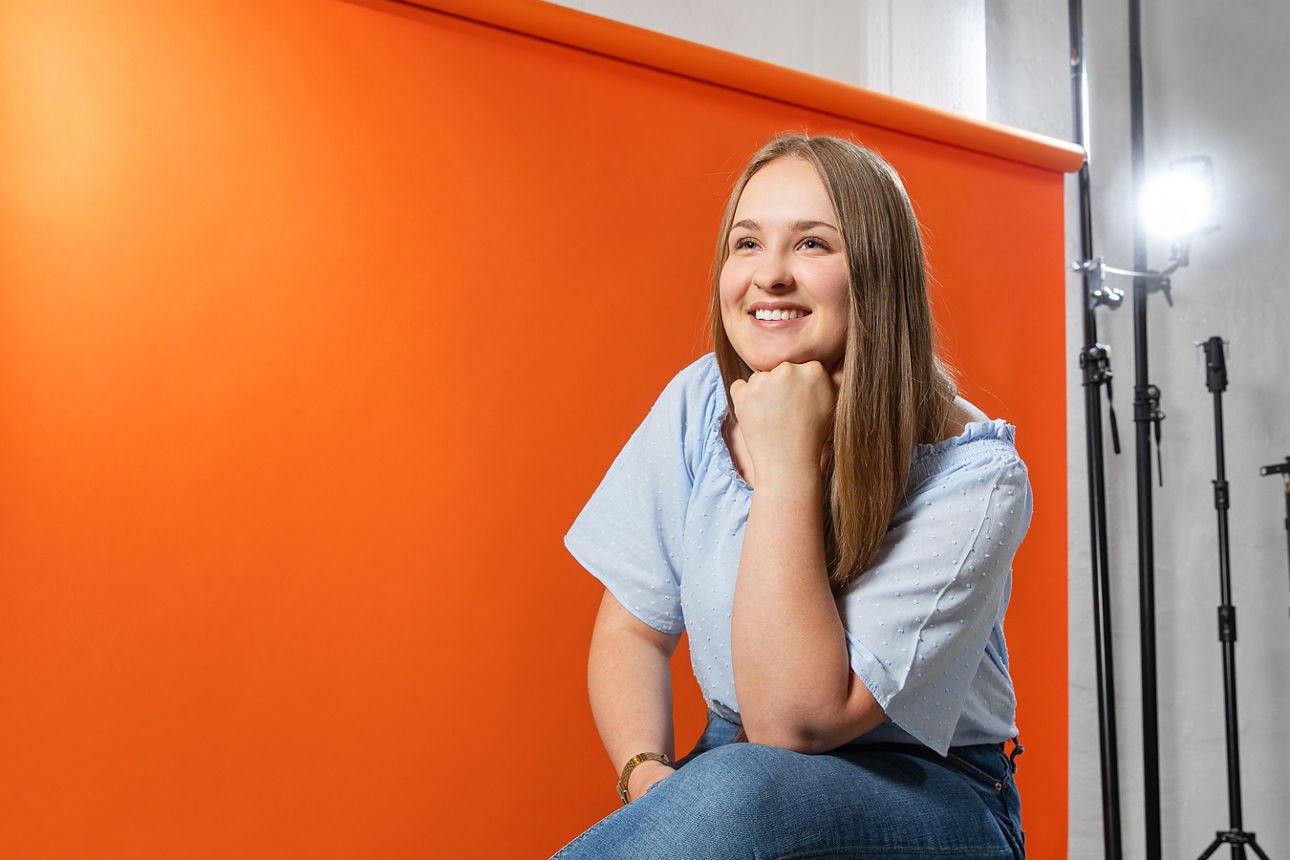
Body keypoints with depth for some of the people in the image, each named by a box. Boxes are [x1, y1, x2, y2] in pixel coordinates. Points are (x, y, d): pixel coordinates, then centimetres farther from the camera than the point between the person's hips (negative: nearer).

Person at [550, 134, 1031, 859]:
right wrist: (648, 776, -17)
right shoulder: (700, 404, -5)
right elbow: (632, 629, 1)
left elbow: (793, 720, -24)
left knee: (734, 793, -33)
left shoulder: (971, 474, -19)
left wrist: (789, 464, -27)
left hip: (923, 795, -3)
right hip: (729, 768, 4)